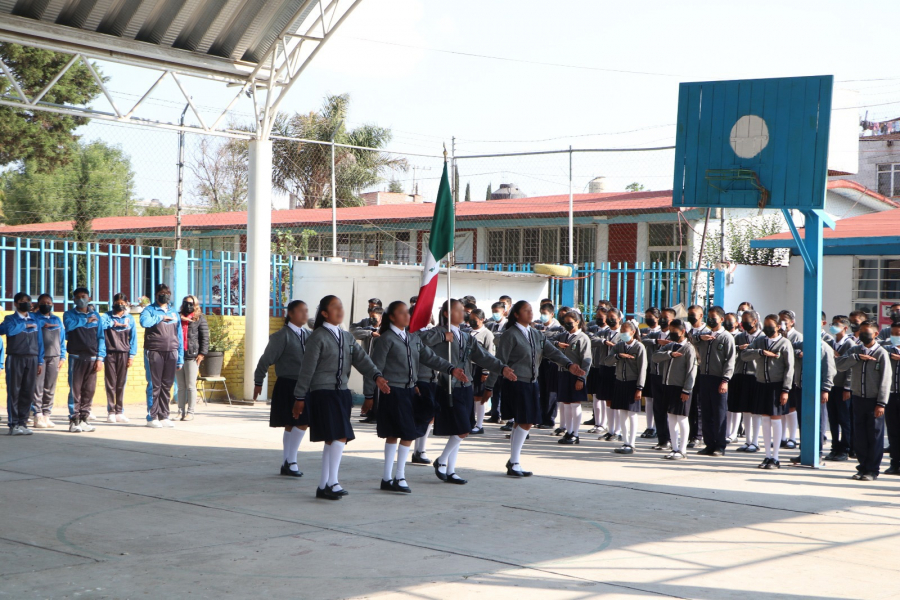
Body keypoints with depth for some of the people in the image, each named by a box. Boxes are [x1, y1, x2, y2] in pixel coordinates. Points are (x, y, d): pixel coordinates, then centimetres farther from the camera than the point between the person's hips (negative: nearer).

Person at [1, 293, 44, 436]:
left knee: (28, 392, 3)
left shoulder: (34, 321, 15)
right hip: (15, 359, -4)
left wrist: (40, 361, 9)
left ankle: (23, 423, 9)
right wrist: (24, 325, -9)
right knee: (14, 392, -3)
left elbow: (39, 342, 14)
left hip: (31, 359, 4)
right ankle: (13, 424, 1)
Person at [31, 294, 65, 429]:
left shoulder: (57, 320, 20)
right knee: (38, 387, -9)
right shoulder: (33, 317, 8)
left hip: (54, 358, 4)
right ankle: (38, 416, -7)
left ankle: (46, 415, 7)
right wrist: (44, 325, -12)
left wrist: (62, 356, 13)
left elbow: (62, 339, 20)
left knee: (50, 388, 3)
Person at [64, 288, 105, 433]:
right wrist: (86, 321, -6)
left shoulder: (96, 316, 13)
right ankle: (74, 420, -2)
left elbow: (101, 338, 9)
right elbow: (69, 325, -17)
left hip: (92, 358, 3)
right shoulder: (69, 314, 7)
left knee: (89, 390, 3)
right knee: (75, 389, -5)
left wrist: (100, 358, 1)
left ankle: (84, 419, 10)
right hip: (76, 357, -3)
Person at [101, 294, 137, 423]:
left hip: (124, 354, 2)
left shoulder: (130, 319, 10)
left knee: (121, 384, 4)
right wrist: (113, 323, -14)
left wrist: (131, 356, 2)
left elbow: (133, 338, 8)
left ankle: (119, 412, 9)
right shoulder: (107, 316, 5)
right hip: (110, 353, -2)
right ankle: (111, 412, 2)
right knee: (110, 384, -1)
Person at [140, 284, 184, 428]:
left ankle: (164, 416, 12)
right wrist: (161, 317, -10)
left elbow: (179, 337, 16)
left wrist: (180, 359, 11)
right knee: (154, 385, -4)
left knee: (167, 386, 6)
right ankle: (152, 417, 1)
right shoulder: (150, 310, 4)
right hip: (154, 352, -4)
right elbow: (144, 322, -21)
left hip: (171, 353, 4)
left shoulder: (174, 313, 18)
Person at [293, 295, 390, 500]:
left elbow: (361, 359, 2)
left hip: (341, 393, 7)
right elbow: (307, 369, -7)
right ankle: (332, 482, -8)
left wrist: (377, 376, -16)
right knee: (339, 437, -15)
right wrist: (299, 398, -6)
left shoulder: (347, 337, 14)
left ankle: (323, 486, 16)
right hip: (323, 393, -7)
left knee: (332, 440, 9)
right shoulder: (318, 337, -7)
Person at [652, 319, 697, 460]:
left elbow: (691, 371, -12)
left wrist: (686, 390, -17)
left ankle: (682, 451, 5)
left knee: (681, 419, -1)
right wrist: (670, 354, -15)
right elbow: (654, 357, -1)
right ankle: (675, 449, 19)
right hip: (667, 386, 7)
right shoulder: (669, 346, 12)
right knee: (671, 419, 11)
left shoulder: (688, 348, -8)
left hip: (680, 389, -7)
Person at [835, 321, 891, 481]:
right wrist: (857, 357, -16)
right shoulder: (855, 350, 9)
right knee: (859, 436, 7)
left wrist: (881, 403, -14)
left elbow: (885, 380, -9)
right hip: (858, 398, 4)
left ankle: (873, 470, 10)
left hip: (874, 400, -4)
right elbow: (839, 364, -4)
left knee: (875, 436, 1)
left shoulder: (881, 353, -5)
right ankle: (863, 467, 18)